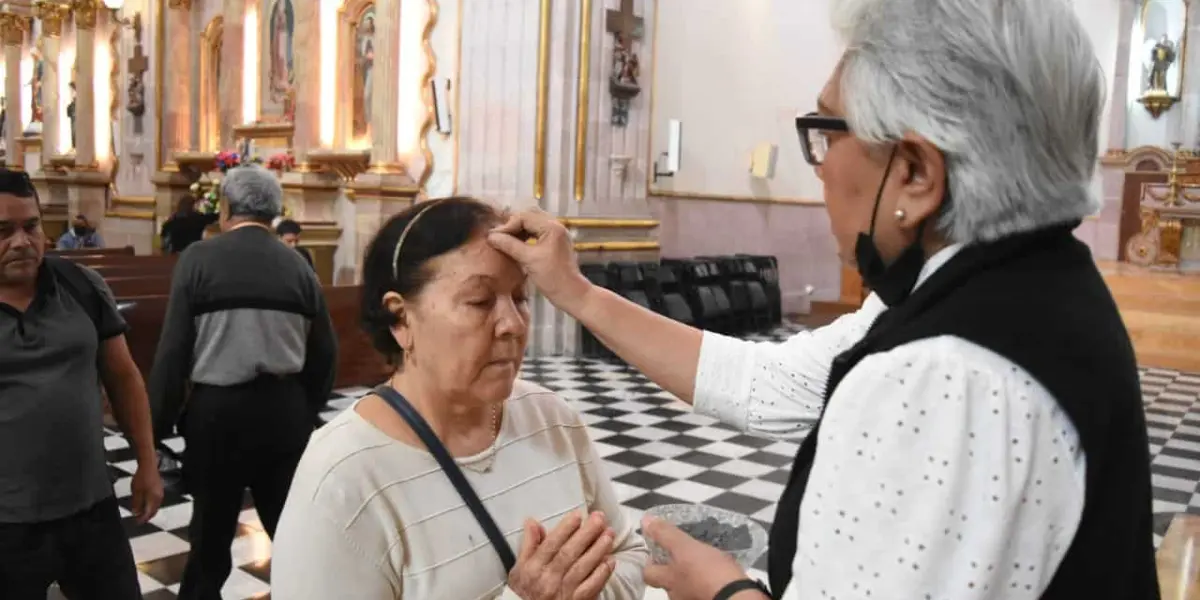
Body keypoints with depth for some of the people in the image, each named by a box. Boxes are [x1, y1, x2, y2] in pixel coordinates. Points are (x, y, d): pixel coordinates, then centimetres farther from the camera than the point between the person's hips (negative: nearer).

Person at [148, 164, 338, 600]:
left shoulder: (199, 258, -8)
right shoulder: (298, 266, 0)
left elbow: (173, 352, -10)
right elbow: (323, 353, 3)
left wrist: (160, 424, 0)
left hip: (217, 409, -2)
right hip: (285, 409, 2)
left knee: (211, 538, 13)